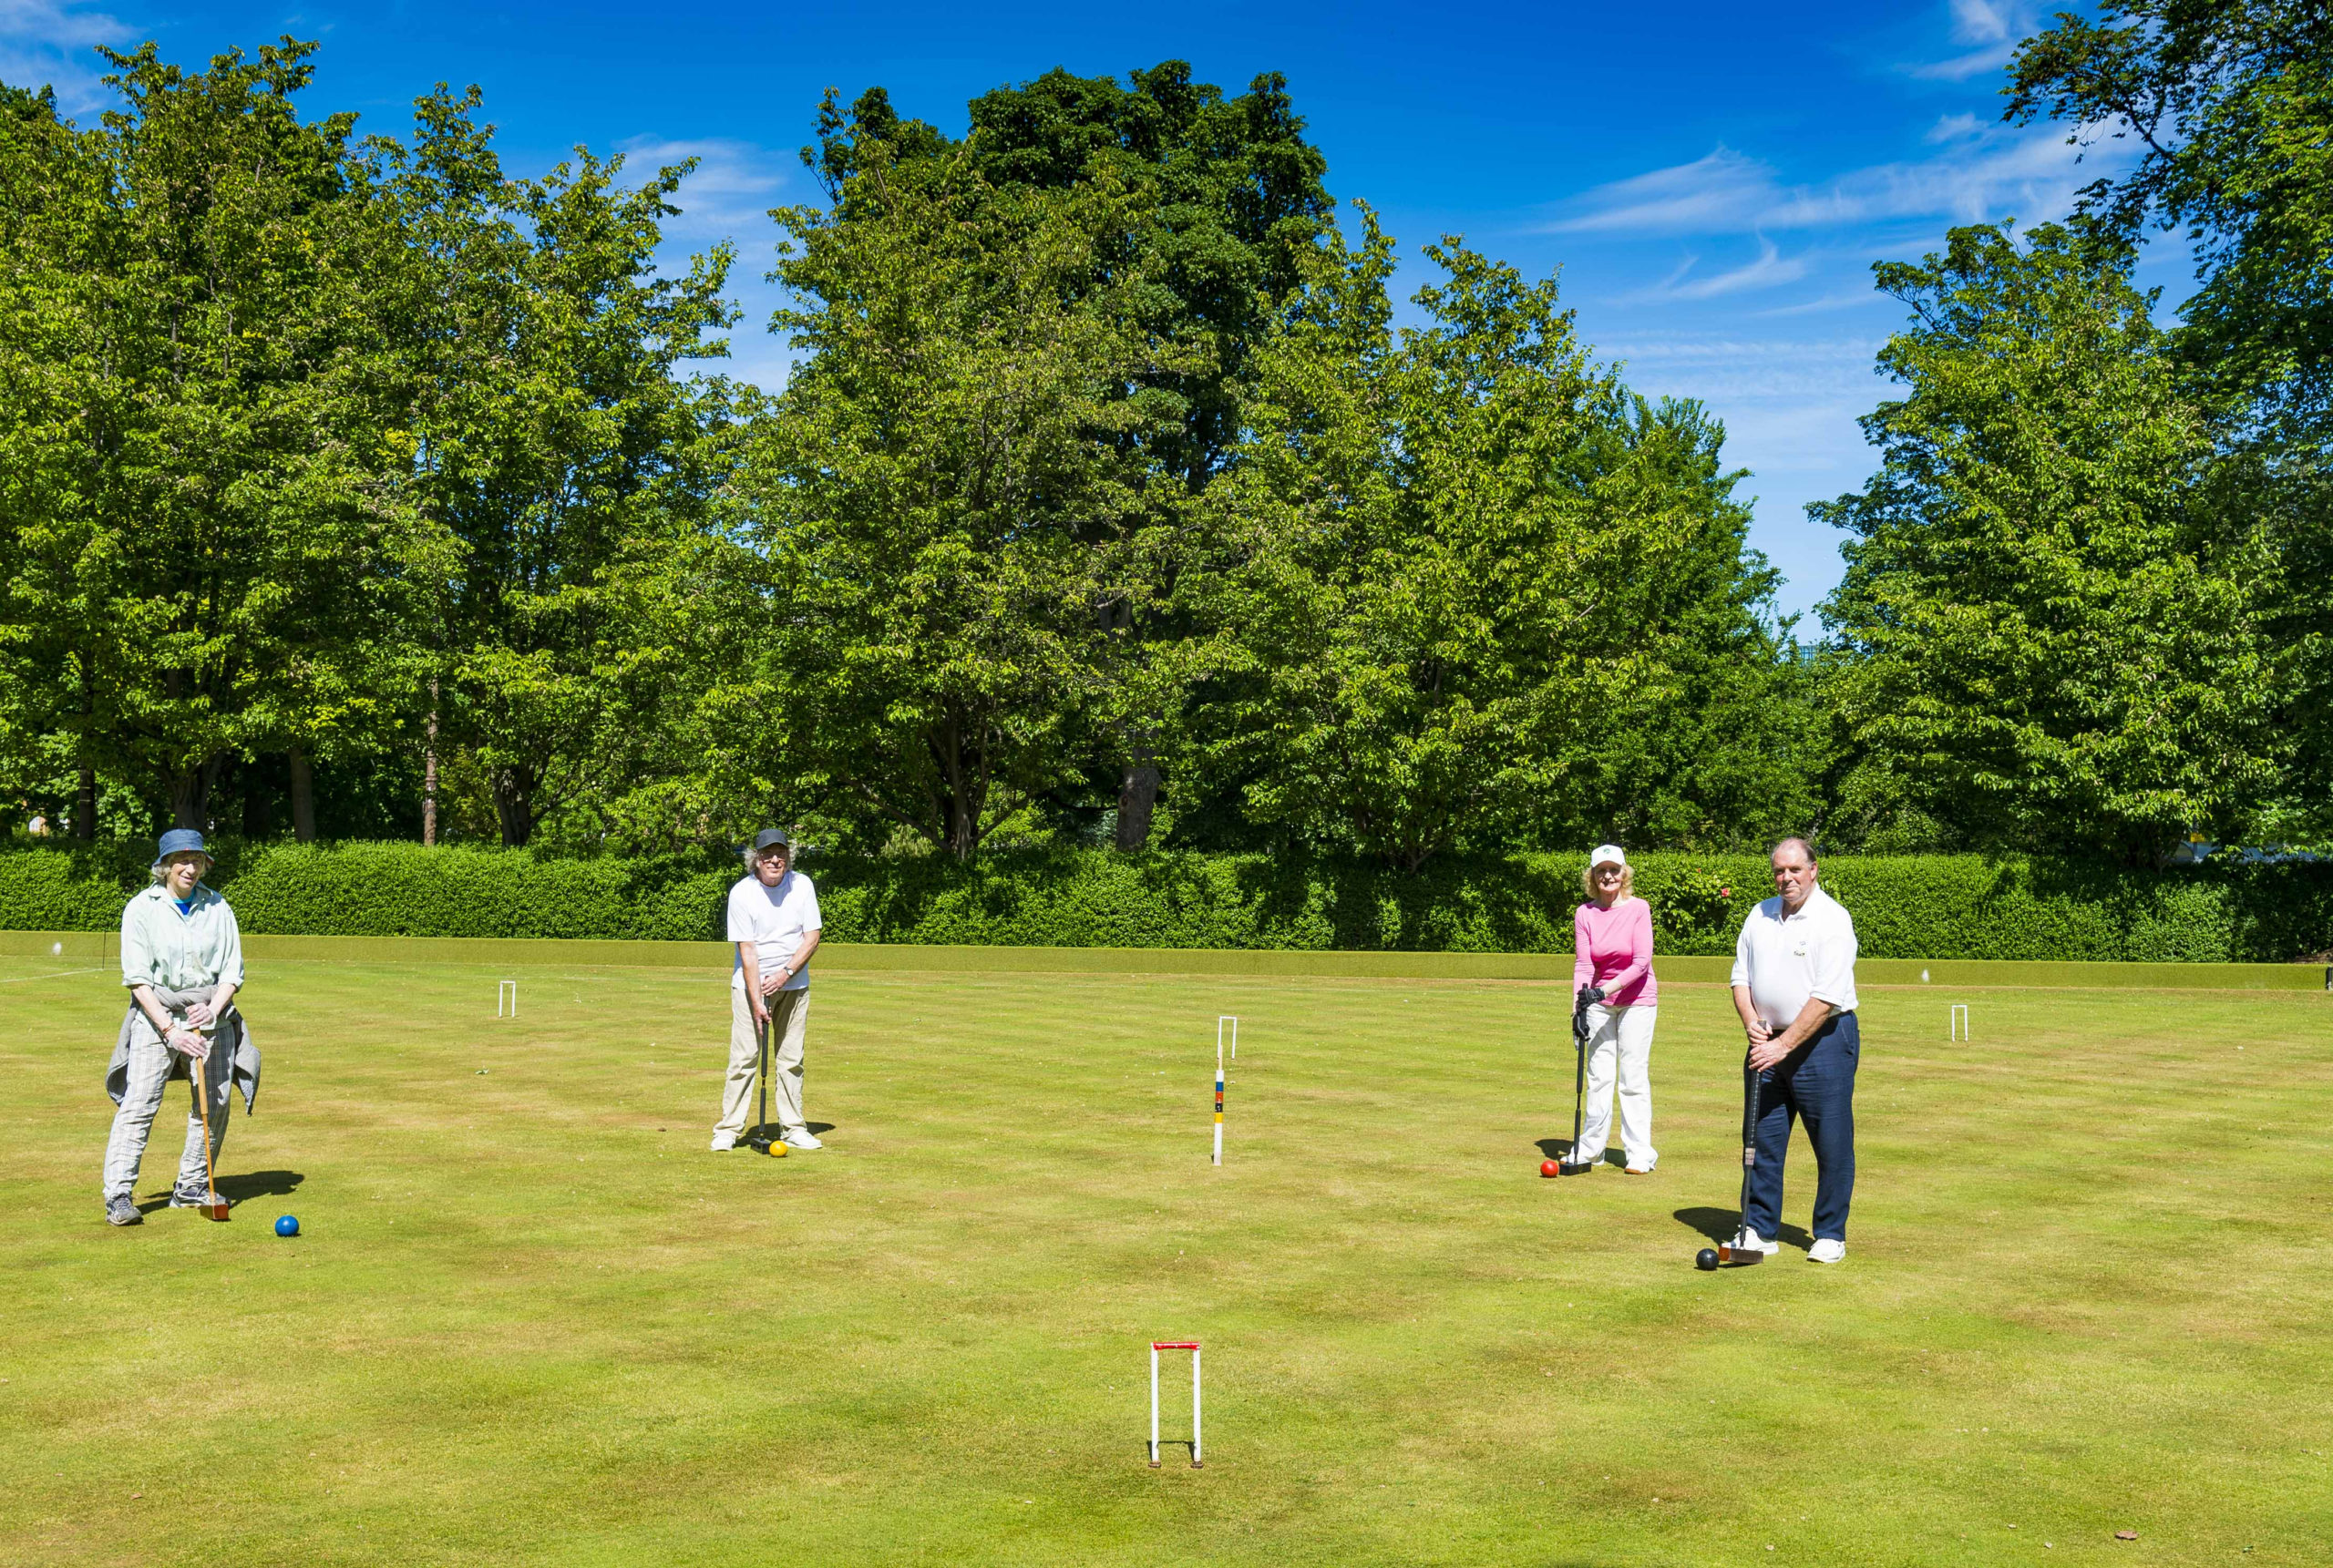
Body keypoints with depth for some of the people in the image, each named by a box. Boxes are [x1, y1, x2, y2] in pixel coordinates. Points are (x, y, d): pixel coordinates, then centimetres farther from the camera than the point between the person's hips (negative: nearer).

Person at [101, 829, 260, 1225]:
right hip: (156, 1012, -3)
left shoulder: (217, 907, 7)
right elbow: (138, 979, -7)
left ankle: (192, 1186, 16)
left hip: (210, 1014, 3)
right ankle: (119, 1194, -10)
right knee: (139, 1101, -13)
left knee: (214, 1103, 3)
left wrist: (212, 1010, -12)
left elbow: (233, 971, 6)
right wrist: (170, 1030, -15)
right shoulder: (142, 908, -2)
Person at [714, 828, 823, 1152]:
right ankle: (728, 1129, 1)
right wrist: (757, 1001, -19)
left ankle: (793, 1128, 11)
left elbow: (812, 938, -3)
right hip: (750, 984, -2)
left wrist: (786, 973, -15)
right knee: (743, 1058, -5)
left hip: (793, 984, 3)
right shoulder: (741, 892, -12)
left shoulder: (802, 885, -4)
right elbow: (747, 950, -14)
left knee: (791, 1059, 5)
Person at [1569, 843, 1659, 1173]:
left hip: (1637, 999, -3)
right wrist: (1578, 1008, -18)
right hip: (1600, 1001, 3)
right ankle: (1591, 1149, 16)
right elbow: (1582, 964, -6)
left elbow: (1642, 962, -15)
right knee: (1598, 1076, 7)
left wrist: (1606, 989, -25)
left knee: (1634, 1077, -4)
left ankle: (1640, 1153, 2)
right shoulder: (1584, 913, -1)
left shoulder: (1638, 908, -10)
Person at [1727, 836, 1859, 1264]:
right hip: (1769, 1043, 5)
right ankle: (1758, 1230, 14)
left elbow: (1826, 997, -16)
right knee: (1762, 1139, 6)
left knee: (1832, 1144, 1)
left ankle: (1830, 1235, 13)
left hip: (1823, 1039, -5)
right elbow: (1741, 976, 13)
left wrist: (1784, 1045, -17)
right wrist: (1752, 1023, -5)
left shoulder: (1833, 919, -10)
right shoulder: (1760, 915, 9)